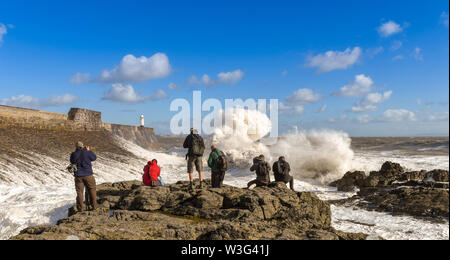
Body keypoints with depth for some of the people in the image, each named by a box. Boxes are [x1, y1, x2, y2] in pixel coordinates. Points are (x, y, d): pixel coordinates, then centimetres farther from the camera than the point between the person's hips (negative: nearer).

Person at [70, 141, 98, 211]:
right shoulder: (87, 152, -10)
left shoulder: (73, 154, -4)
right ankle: (94, 206, 14)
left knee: (79, 192, 9)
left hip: (78, 176, 2)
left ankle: (81, 208, 11)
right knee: (92, 190, 11)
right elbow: (94, 158, 6)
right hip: (88, 175, -1)